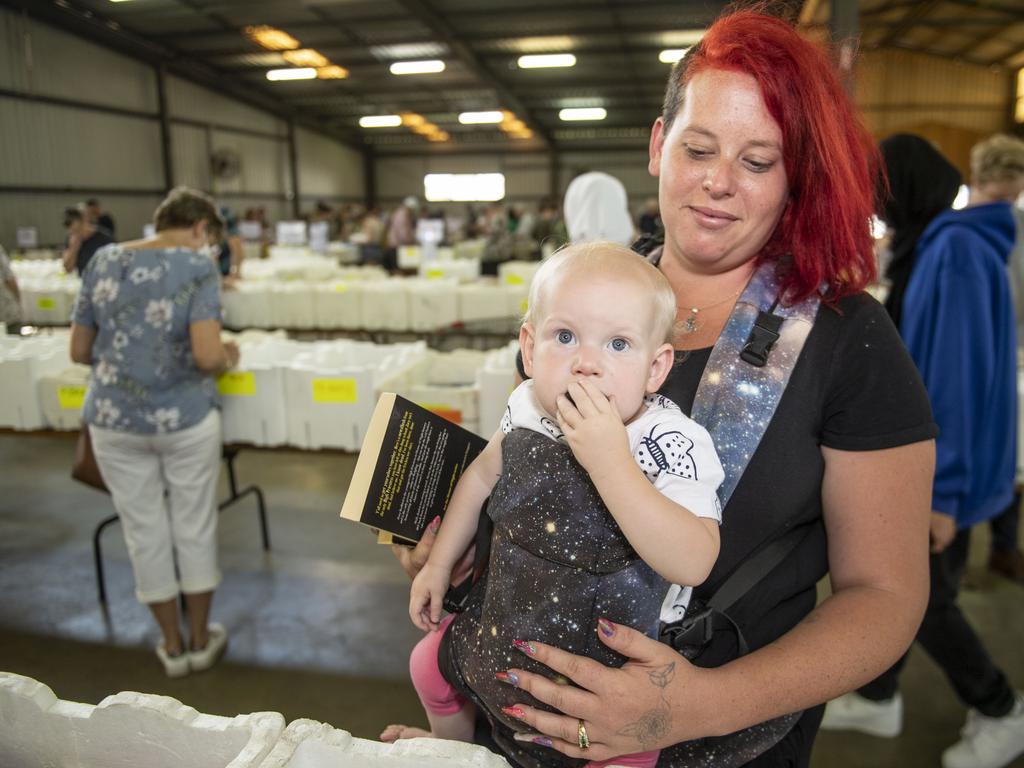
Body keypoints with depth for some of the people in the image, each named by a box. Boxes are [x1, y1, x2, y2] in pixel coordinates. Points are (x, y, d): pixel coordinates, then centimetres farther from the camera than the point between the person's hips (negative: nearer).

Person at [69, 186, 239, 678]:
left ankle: (173, 646, 30)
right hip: (185, 417, -3)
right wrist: (229, 358, 0)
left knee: (145, 531, 15)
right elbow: (207, 356, -21)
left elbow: (79, 352, 7)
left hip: (113, 420, 4)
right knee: (194, 527, 14)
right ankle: (201, 640, 29)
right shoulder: (197, 267, -10)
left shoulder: (103, 261, 4)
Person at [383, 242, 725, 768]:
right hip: (502, 633, 5)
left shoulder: (669, 445, -27)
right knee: (429, 663, 22)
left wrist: (608, 460, -44)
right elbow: (484, 473, 8)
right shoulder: (528, 412, -13)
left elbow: (694, 564, -40)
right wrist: (439, 563, 14)